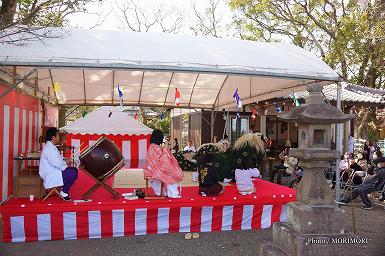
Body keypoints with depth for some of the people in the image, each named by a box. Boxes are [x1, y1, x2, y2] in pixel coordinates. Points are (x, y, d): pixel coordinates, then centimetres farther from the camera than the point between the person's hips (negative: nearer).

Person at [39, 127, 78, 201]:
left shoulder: (50, 146, 14)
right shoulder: (50, 148, -21)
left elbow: (57, 159, 19)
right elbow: (57, 163, -27)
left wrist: (64, 160, 3)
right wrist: (66, 166, -12)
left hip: (52, 171, 11)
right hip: (51, 176, -11)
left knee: (74, 170, 14)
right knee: (73, 173, -21)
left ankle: (64, 189, 14)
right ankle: (64, 192, -7)